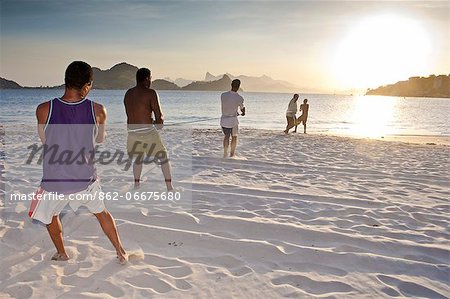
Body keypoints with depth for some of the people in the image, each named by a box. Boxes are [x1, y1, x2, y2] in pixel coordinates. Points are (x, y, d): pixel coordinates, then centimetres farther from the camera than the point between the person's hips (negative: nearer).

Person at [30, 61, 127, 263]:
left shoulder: (44, 110, -16)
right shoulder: (98, 110, -14)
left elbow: (44, 140, 2)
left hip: (55, 181, 0)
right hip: (86, 179, 1)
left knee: (50, 216, 30)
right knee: (101, 213, 25)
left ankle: (61, 254, 46)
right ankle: (121, 253, 35)